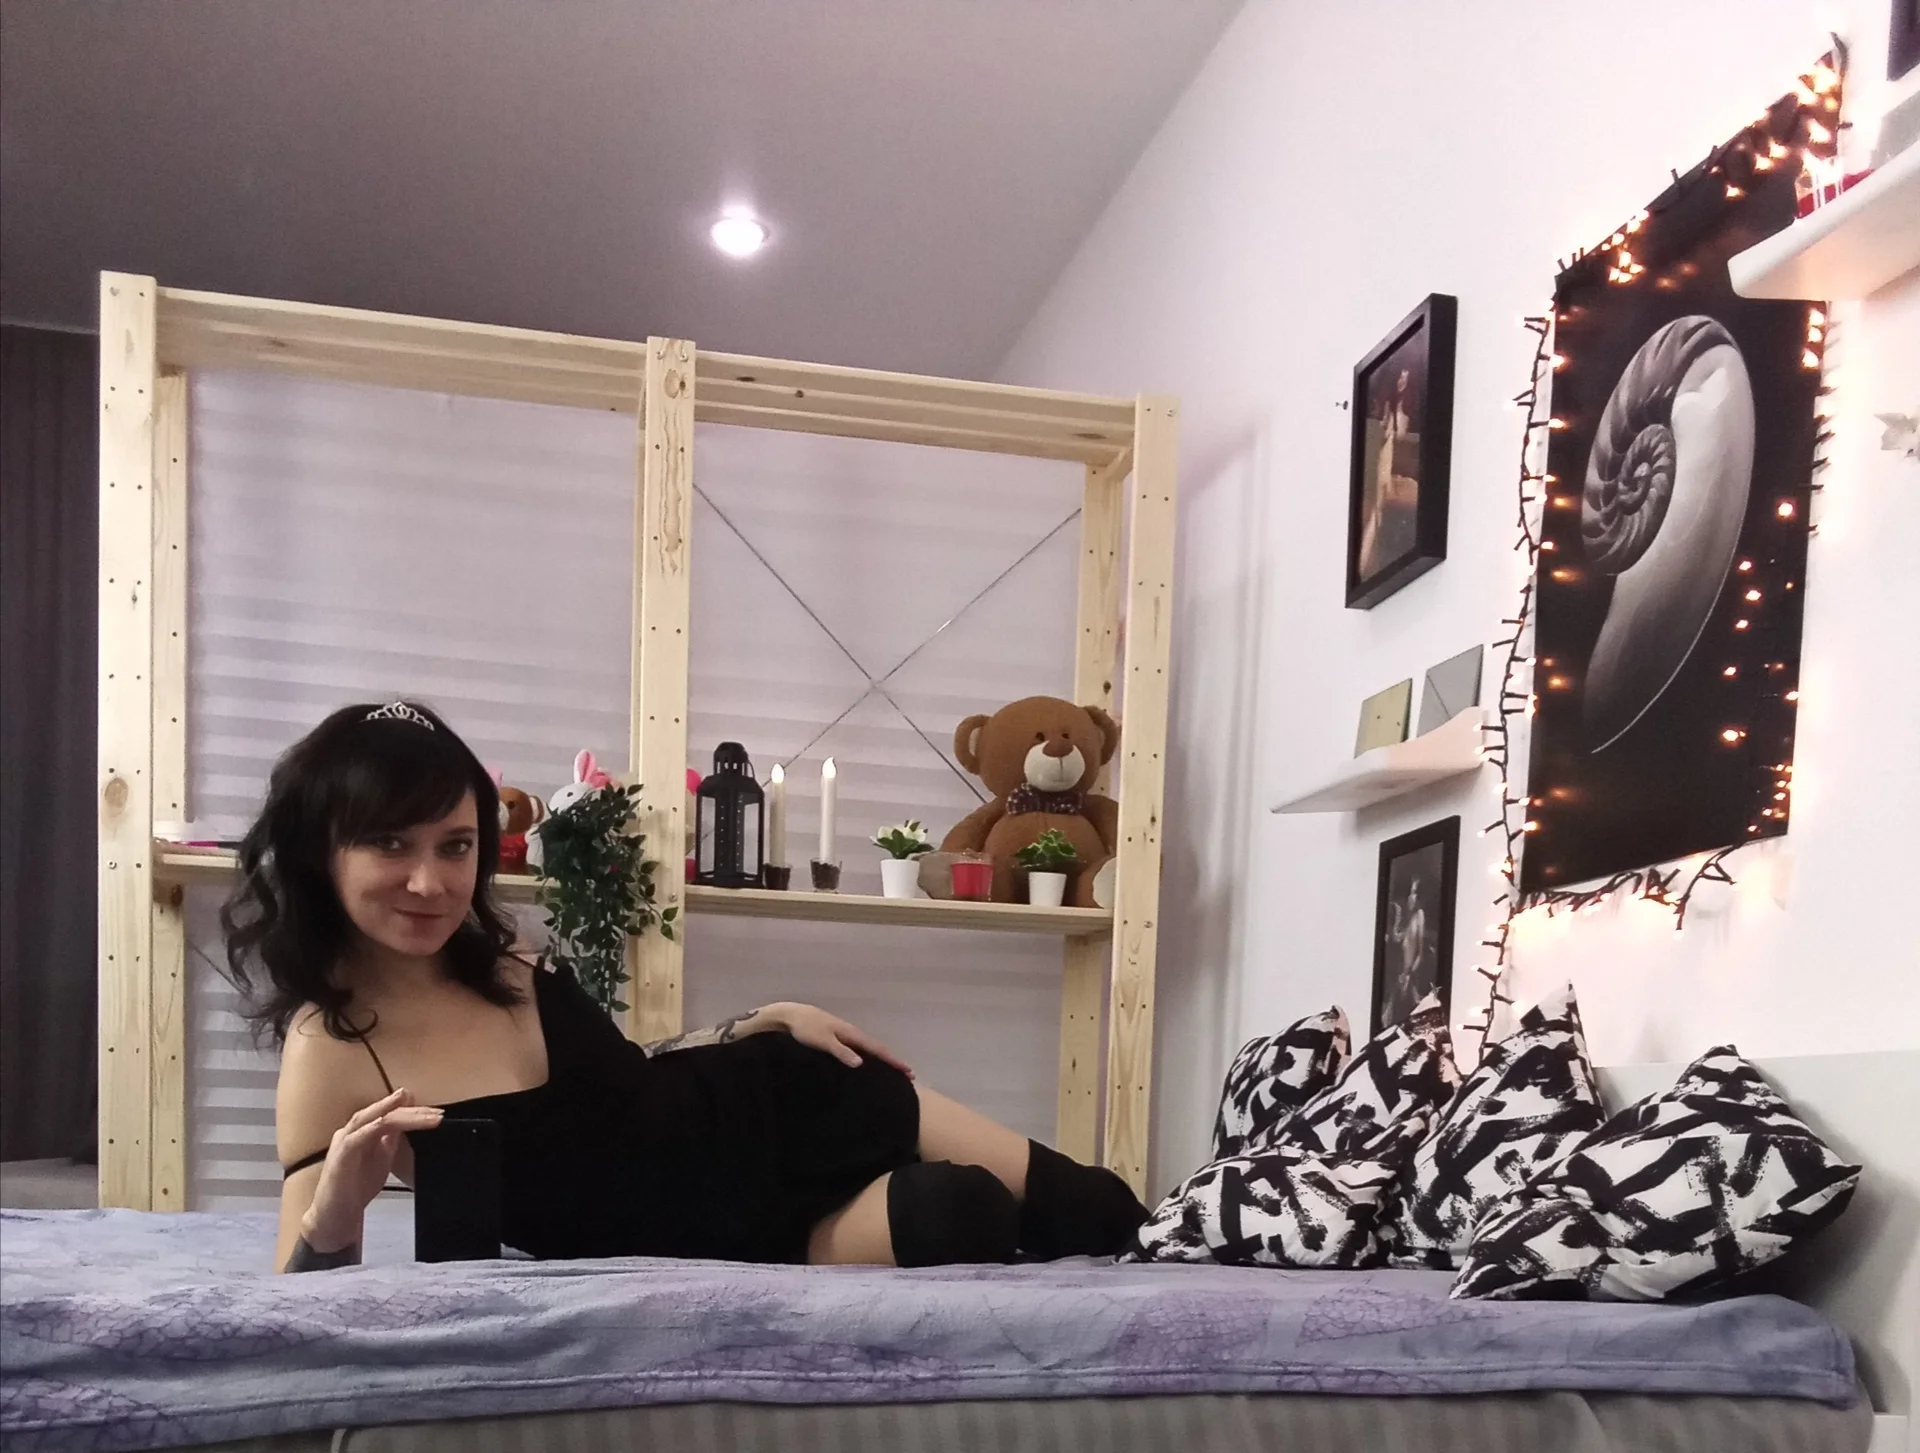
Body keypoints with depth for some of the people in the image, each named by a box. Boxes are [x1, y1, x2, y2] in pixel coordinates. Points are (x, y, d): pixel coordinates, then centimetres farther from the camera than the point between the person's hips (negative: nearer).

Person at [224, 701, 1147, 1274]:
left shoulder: (490, 968, 1)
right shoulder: (331, 1054, -16)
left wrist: (768, 1019, 5)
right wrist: (335, 1211, -42)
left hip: (763, 1105, 6)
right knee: (956, 1216, -22)